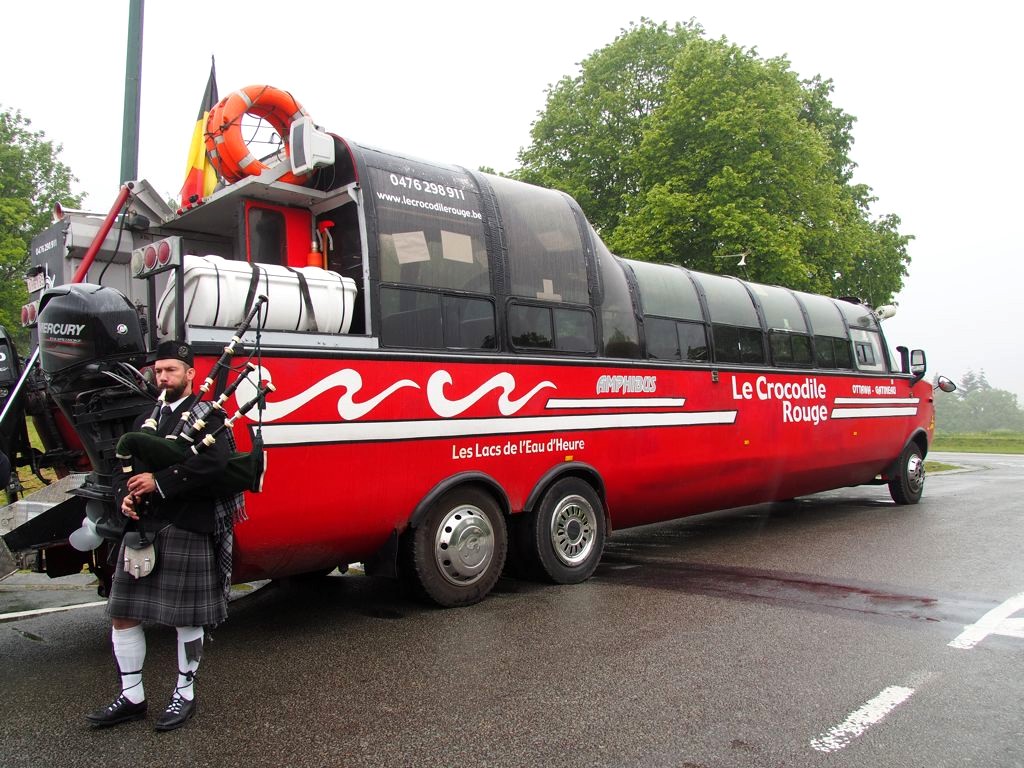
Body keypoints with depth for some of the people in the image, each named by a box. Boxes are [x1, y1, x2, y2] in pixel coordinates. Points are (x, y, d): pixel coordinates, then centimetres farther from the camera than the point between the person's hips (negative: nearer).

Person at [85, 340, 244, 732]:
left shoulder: (207, 416, -3)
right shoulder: (147, 419, 19)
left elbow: (213, 462, -20)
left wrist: (159, 481, -21)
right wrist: (126, 496, -3)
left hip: (187, 529, -7)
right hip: (142, 527, 7)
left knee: (187, 618, 4)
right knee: (122, 613, 9)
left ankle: (184, 694, 21)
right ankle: (131, 697, 24)